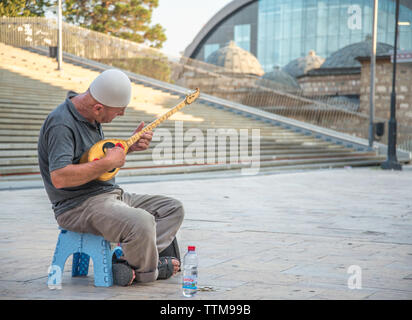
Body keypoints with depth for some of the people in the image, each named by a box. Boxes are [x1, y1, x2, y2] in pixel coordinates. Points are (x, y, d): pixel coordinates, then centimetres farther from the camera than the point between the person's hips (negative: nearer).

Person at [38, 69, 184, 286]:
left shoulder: (89, 116, 11)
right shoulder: (61, 124, -20)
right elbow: (59, 177, -31)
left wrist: (130, 146, 7)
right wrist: (107, 162, -23)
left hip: (111, 194, 10)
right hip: (78, 205, -10)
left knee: (173, 209, 4)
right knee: (141, 223, -34)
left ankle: (127, 265, -12)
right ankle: (146, 272, -2)